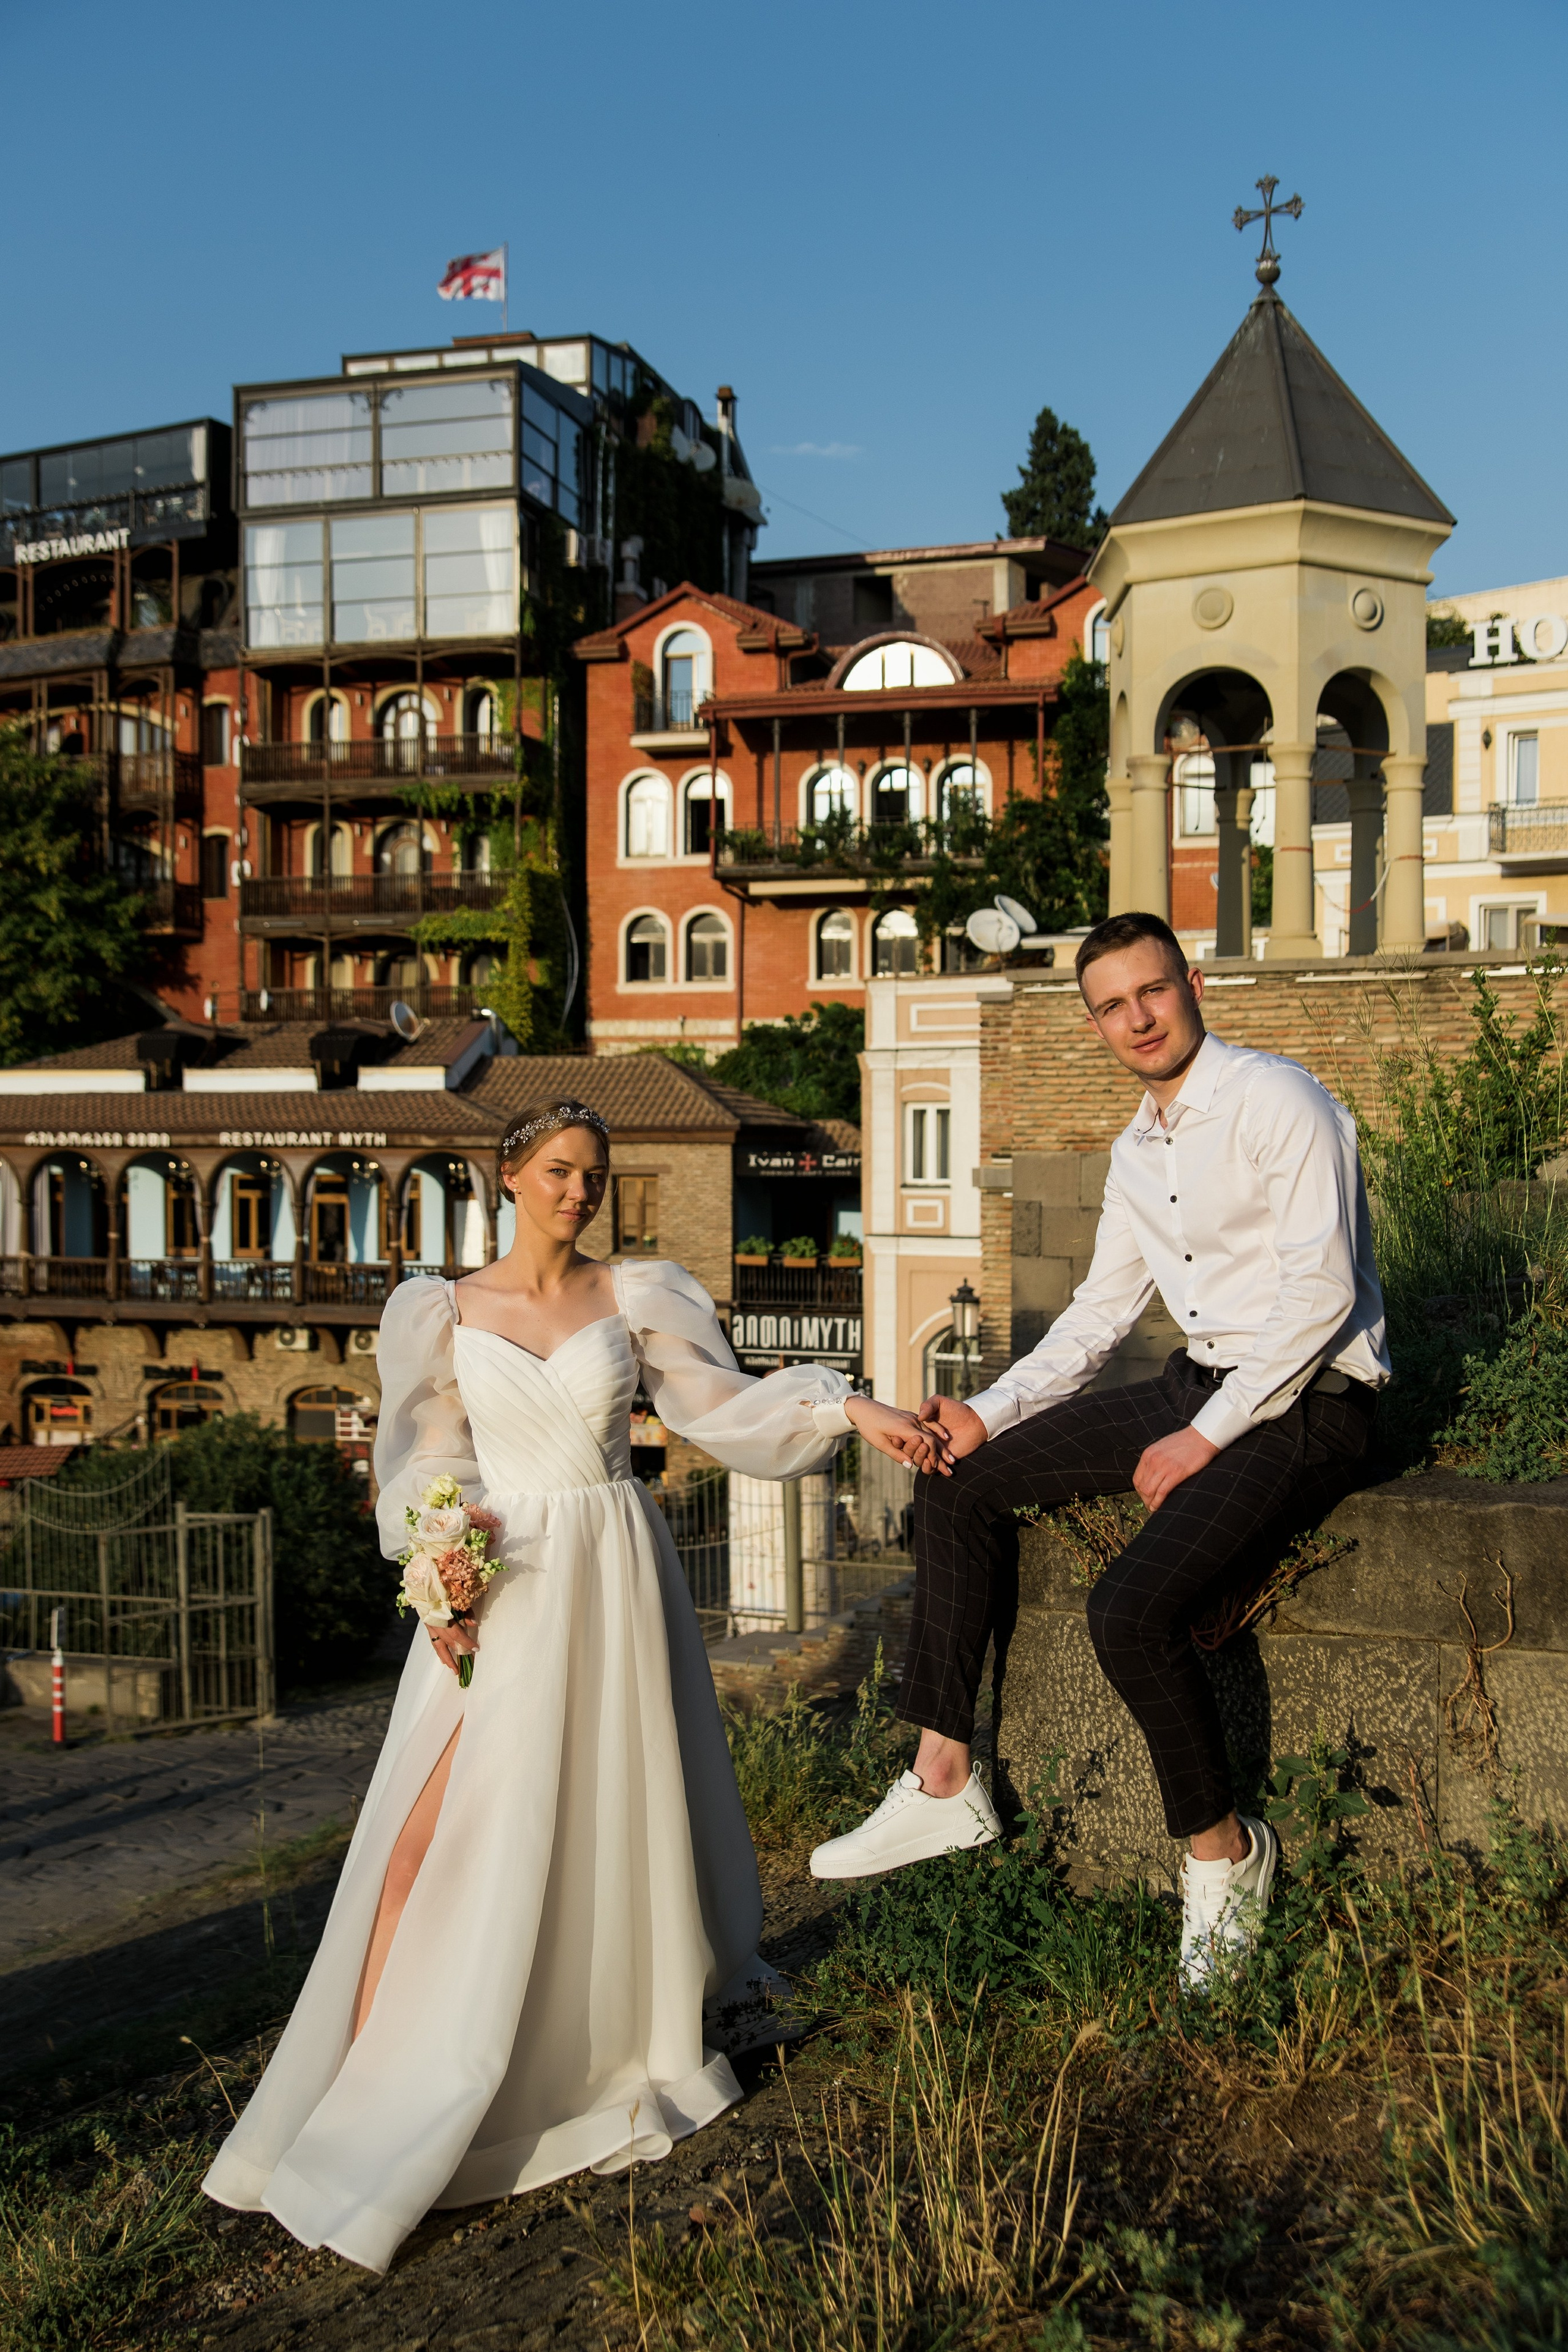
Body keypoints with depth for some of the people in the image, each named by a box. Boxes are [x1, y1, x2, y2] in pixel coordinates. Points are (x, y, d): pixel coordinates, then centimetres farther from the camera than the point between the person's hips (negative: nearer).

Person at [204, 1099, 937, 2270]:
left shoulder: (635, 1298, 2)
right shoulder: (446, 1313, 2)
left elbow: (726, 1405, 2)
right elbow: (434, 1463, 2)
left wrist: (851, 1407, -8)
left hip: (614, 1574, 1)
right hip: (502, 1583, -1)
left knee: (613, 1808, 10)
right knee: (441, 1830, -9)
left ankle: (625, 2043, 31)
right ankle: (364, 2084, -1)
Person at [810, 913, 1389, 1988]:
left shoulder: (1279, 1101, -13)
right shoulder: (1136, 1151, 12)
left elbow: (1320, 1290, -20)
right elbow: (1103, 1310, 17)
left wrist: (1203, 1438, -19)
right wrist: (990, 1414, 6)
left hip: (1305, 1397, -9)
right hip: (1201, 1384, 9)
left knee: (1133, 1611, -28)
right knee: (960, 1485, 4)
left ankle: (1225, 1852, -1)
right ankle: (943, 1782, 9)